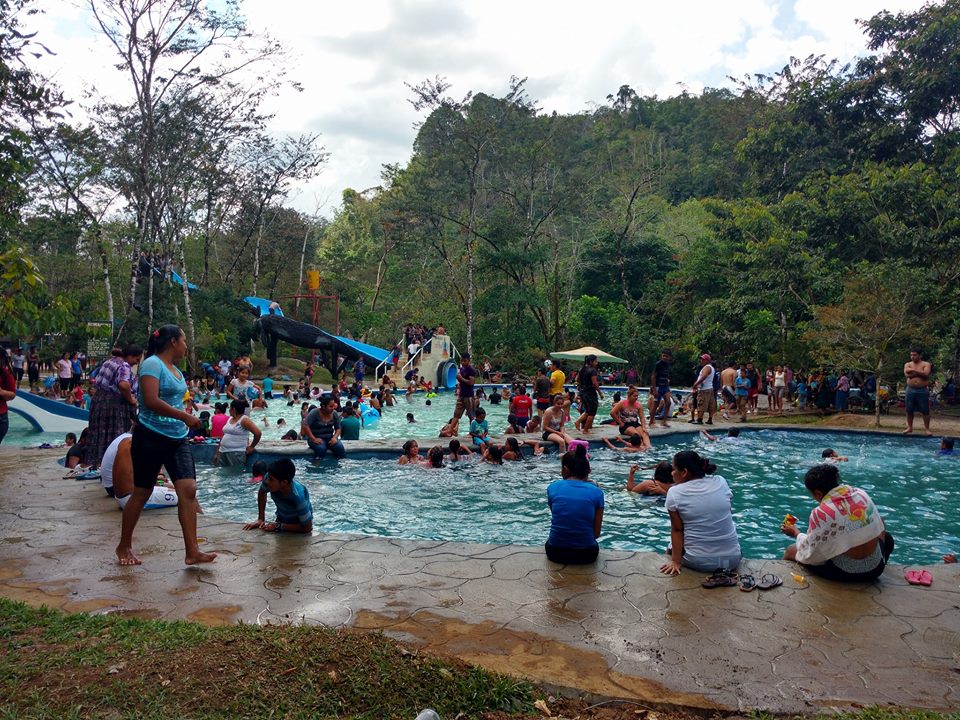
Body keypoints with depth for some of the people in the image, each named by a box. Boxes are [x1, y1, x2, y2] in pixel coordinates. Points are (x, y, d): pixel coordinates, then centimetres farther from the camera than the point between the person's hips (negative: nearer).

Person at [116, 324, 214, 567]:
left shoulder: (175, 369, 16)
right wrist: (185, 416, -19)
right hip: (151, 437, -8)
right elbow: (151, 401, -22)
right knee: (142, 493, 5)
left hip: (177, 439, 8)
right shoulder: (152, 364, -11)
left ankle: (192, 551, -5)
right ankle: (124, 547, 24)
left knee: (188, 490, -4)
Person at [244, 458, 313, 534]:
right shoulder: (270, 478, -25)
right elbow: (262, 492, 0)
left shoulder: (298, 497, -37)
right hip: (281, 519, 3)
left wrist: (279, 526, -26)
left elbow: (307, 527, -28)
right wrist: (260, 519, -5)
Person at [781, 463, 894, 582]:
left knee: (791, 551, 14)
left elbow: (810, 553, -13)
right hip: (876, 570, 5)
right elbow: (878, 527, 9)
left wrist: (796, 533, 7)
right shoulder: (861, 493, -6)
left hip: (845, 574, -5)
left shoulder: (821, 513, -22)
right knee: (888, 538, 39)